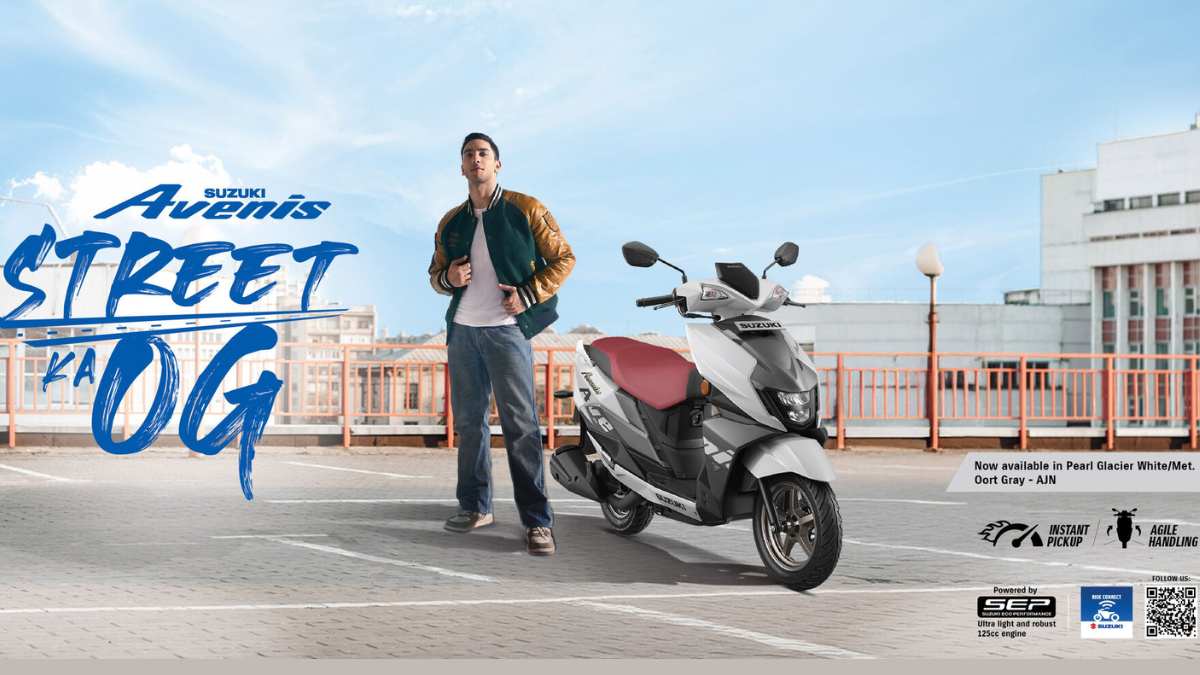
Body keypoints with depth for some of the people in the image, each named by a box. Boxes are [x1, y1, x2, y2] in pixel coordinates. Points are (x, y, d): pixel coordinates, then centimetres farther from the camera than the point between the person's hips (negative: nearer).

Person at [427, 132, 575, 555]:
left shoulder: (525, 210, 0)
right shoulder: (451, 222, 14)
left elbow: (563, 258, 1)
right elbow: (435, 273, 23)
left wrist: (527, 295, -10)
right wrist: (447, 278, -2)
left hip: (506, 329, -5)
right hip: (462, 330, 5)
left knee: (521, 426, -9)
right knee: (468, 421, 11)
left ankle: (537, 520, -8)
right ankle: (475, 505, 23)